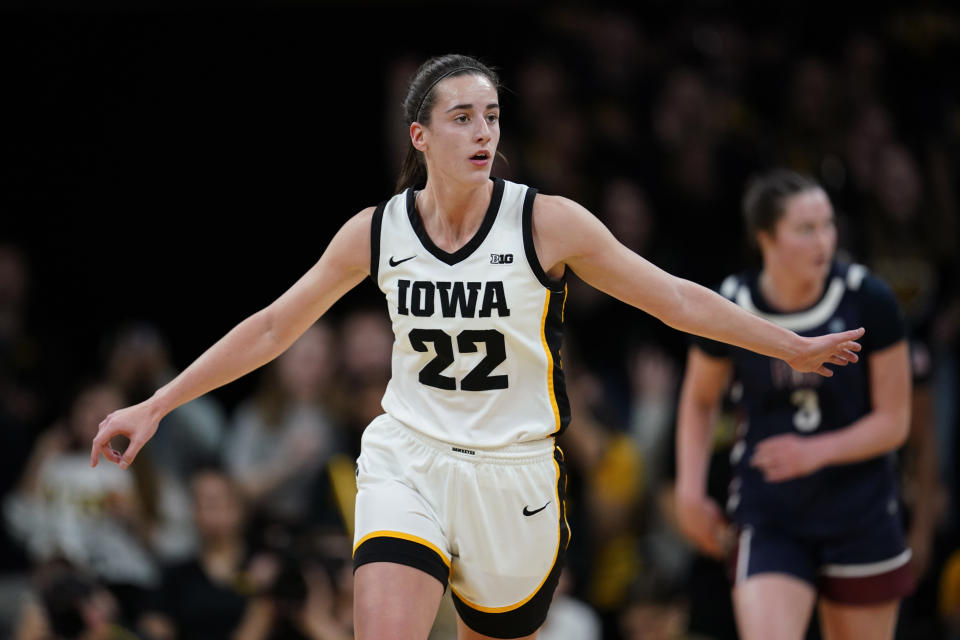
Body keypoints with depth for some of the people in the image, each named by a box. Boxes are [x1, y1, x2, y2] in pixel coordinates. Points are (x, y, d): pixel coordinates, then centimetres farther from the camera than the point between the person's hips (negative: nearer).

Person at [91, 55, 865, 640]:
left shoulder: (548, 222, -8)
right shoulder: (377, 231, -2)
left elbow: (676, 299, -2)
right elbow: (271, 329, 7)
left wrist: (793, 348, -2)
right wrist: (156, 405, 6)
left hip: (512, 474, 0)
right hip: (406, 465, 0)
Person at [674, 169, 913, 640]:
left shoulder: (868, 301, -9)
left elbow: (893, 421, -5)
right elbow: (699, 402, 14)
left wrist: (816, 451, -20)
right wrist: (690, 491, 5)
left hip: (862, 519, 0)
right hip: (768, 521, 0)